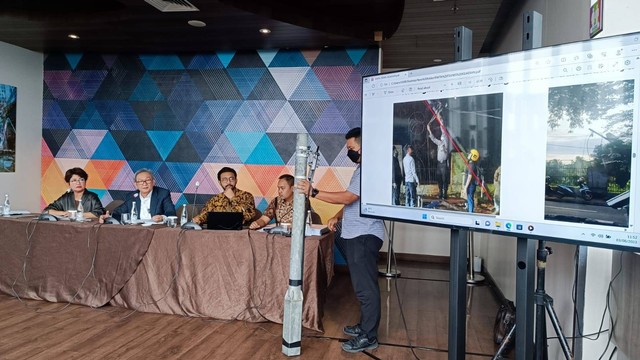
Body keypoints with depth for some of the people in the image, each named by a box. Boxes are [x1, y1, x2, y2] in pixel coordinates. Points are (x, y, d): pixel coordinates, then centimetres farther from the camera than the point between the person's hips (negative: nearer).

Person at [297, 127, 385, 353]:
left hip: (364, 237, -11)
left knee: (365, 287, -4)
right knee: (362, 285, 18)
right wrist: (338, 217, 11)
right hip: (356, 235, 11)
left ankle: (368, 337, 4)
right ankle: (364, 326, 30)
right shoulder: (361, 169, 18)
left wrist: (313, 193, -21)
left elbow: (347, 197, -23)